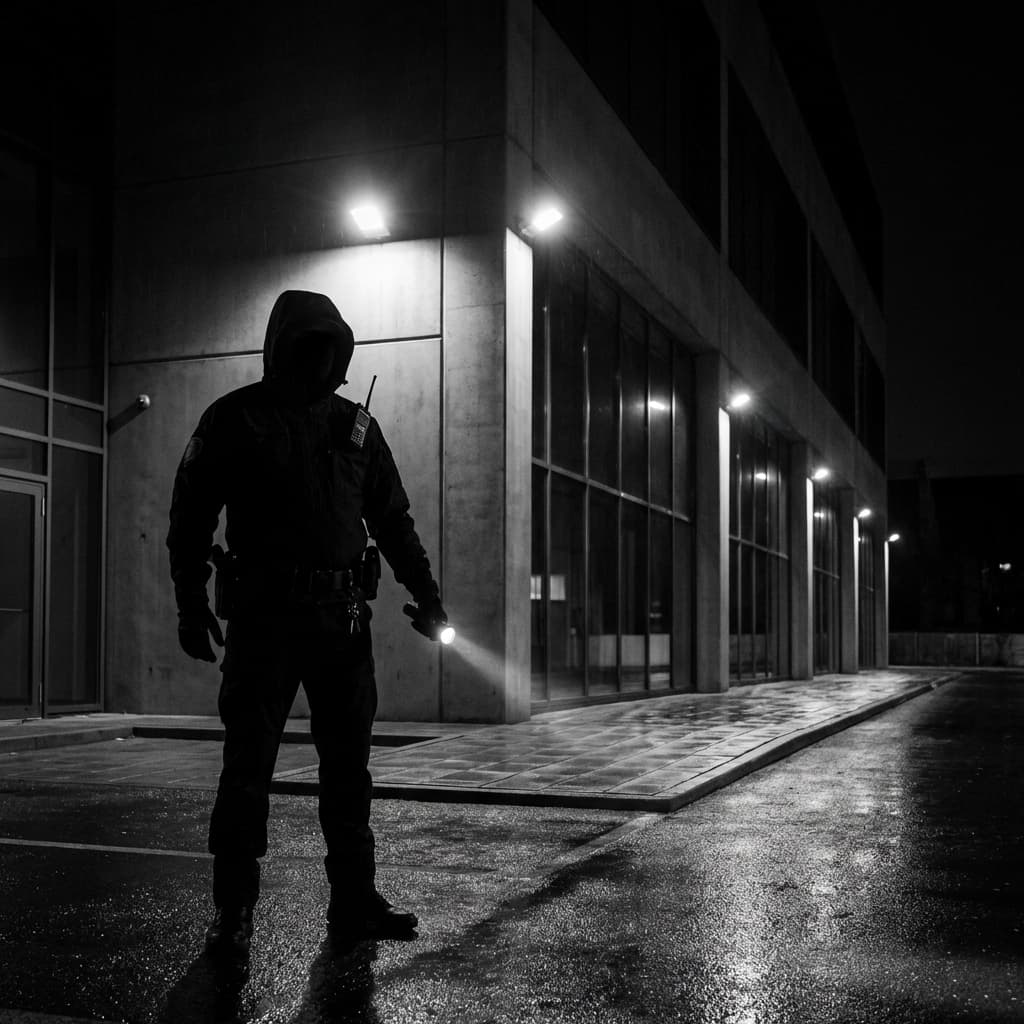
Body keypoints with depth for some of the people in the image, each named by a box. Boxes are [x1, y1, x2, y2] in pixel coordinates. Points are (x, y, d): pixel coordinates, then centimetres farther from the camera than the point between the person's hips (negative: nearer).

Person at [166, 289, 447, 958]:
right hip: (265, 613, -4)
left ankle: (354, 900, 17)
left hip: (344, 616, 4)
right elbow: (190, 518, 0)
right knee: (249, 763, -2)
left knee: (349, 763, 8)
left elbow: (393, 518, 16)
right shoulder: (234, 421, 0)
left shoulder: (356, 426, 11)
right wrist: (191, 605, -6)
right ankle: (234, 911, 8)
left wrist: (427, 594, 9)